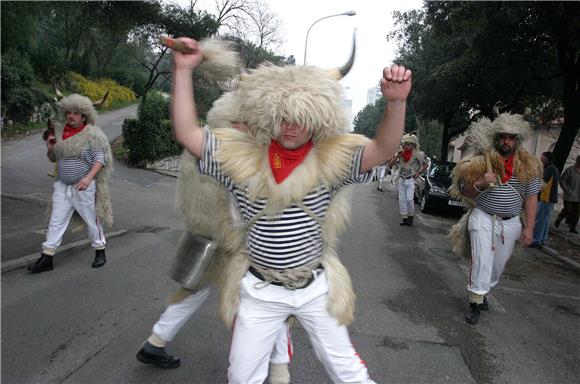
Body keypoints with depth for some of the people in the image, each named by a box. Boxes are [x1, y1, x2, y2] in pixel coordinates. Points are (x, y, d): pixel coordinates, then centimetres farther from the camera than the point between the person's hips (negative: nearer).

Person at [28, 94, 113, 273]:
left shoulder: (91, 133, -9)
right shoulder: (62, 134, 10)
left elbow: (100, 158, -16)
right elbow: (54, 158, 21)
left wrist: (89, 177, -29)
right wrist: (50, 148, -1)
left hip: (84, 187, -6)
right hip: (62, 186, 6)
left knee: (92, 220, 6)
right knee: (56, 221, 6)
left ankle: (100, 252, 23)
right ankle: (46, 258, 11)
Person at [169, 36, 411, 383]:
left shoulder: (331, 159, -10)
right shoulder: (244, 156, -8)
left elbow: (383, 149, -21)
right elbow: (187, 134, -10)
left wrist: (396, 102, -39)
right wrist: (183, 70, -15)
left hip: (316, 288, -1)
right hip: (259, 290, 1)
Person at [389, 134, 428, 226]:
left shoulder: (418, 154, -7)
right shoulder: (400, 153, 2)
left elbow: (426, 164, 4)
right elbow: (391, 164, -2)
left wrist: (419, 172, -4)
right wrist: (397, 156, -14)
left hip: (410, 180, -3)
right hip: (401, 179, 4)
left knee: (409, 199, -12)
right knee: (402, 199, 4)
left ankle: (411, 216, 6)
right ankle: (404, 218, 11)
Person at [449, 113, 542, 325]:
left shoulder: (528, 166, 1)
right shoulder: (483, 161, -4)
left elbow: (531, 198, 4)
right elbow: (465, 191, 0)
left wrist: (529, 228, 1)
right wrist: (480, 183, -21)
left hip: (510, 223, 3)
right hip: (483, 219, -3)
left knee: (498, 264, 14)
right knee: (481, 263, -7)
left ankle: (482, 292, 35)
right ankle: (475, 303, 5)